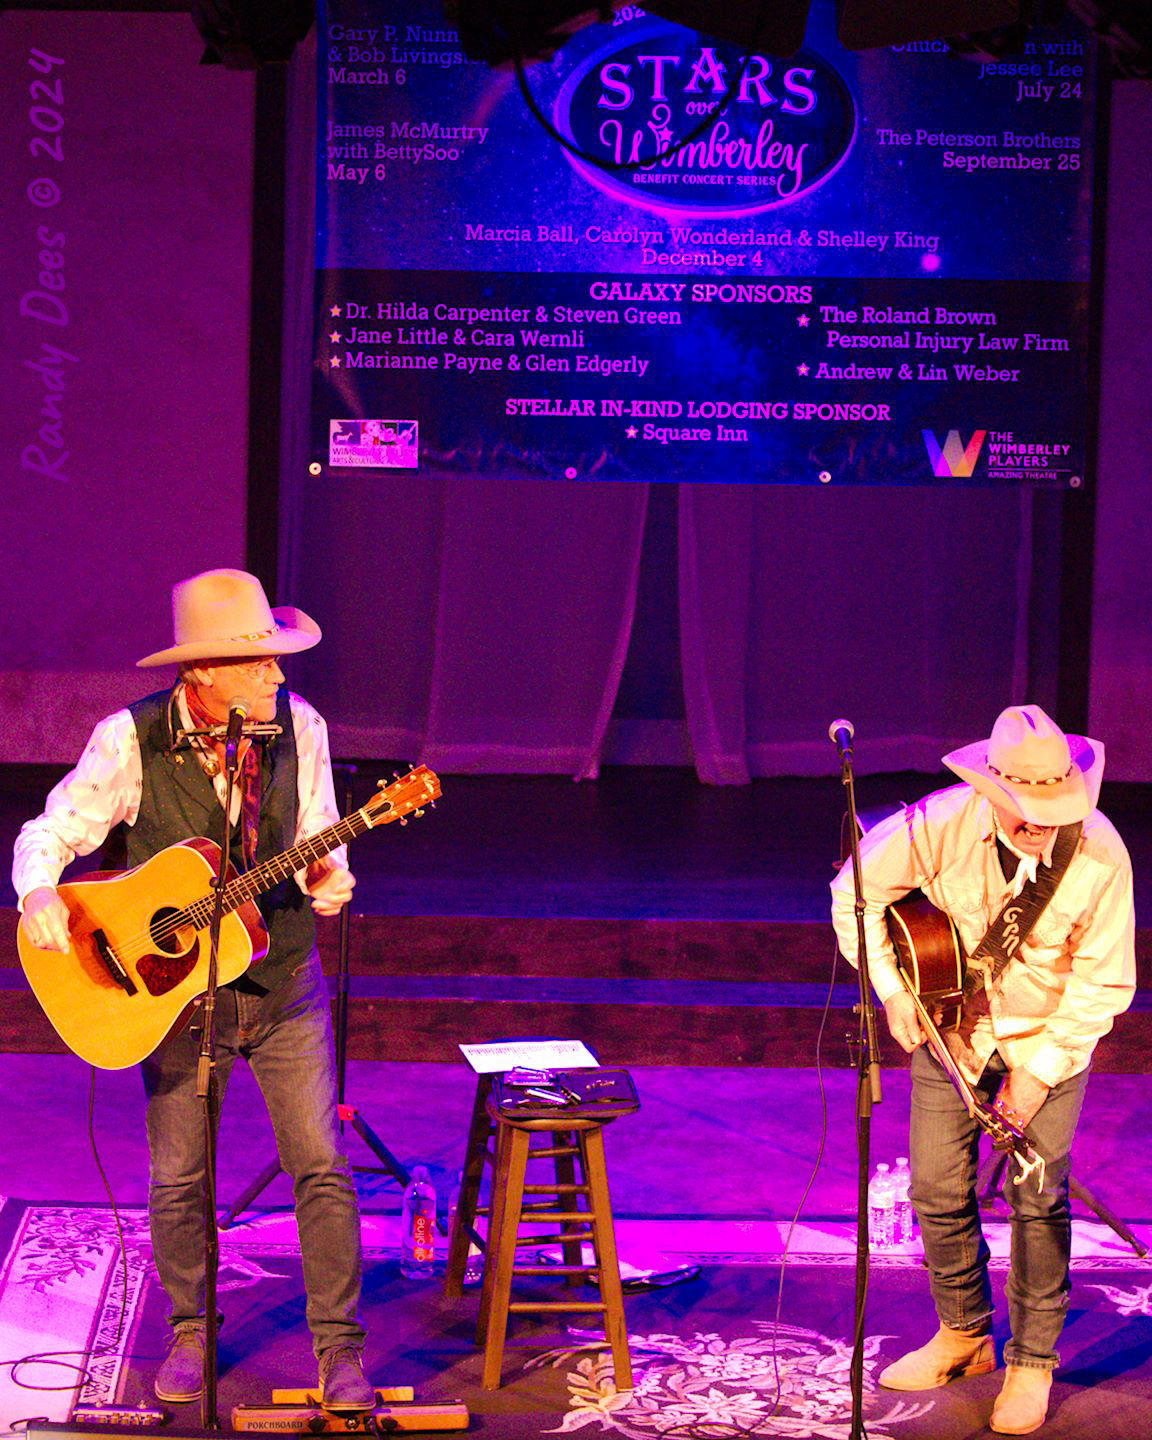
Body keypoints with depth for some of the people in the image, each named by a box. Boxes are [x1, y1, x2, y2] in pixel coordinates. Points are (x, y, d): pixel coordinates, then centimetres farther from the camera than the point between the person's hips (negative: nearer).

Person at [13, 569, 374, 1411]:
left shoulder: (299, 727, -6)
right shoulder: (130, 741, -13)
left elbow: (315, 840, 3)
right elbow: (50, 832, -7)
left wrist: (326, 880, -19)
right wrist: (39, 896, -27)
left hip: (284, 983, 1)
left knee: (321, 1165, -3)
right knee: (178, 1178, 6)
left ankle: (340, 1346, 8)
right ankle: (191, 1333, 28)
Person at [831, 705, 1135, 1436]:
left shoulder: (1099, 853, -25)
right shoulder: (939, 826, -24)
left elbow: (1103, 983, -16)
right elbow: (857, 895, -7)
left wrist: (1040, 1071, -16)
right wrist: (892, 991, -12)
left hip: (1048, 1038, -2)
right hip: (948, 1027, 2)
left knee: (1038, 1198, -3)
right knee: (938, 1190, 5)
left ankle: (1033, 1363, 13)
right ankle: (965, 1335, 26)